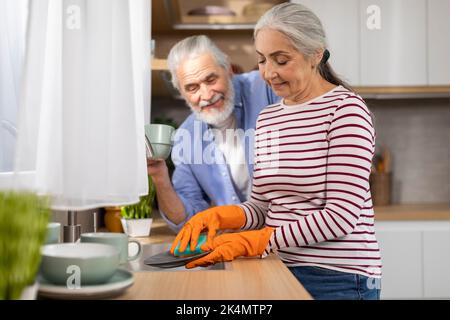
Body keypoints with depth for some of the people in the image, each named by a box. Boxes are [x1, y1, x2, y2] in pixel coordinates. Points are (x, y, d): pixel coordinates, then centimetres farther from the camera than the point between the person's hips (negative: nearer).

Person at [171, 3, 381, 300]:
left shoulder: (345, 109, -12)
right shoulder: (267, 118, 8)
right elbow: (262, 207, 7)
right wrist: (218, 215, -12)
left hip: (337, 278, -6)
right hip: (278, 269, 6)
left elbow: (341, 216, -18)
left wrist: (256, 241, -21)